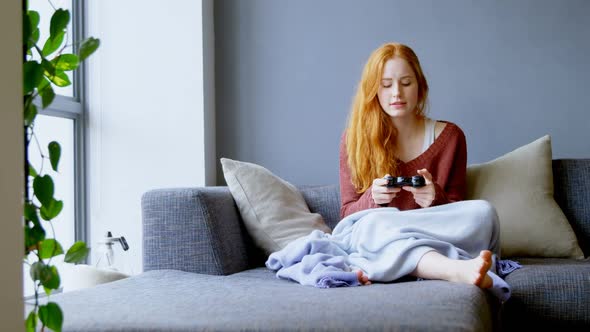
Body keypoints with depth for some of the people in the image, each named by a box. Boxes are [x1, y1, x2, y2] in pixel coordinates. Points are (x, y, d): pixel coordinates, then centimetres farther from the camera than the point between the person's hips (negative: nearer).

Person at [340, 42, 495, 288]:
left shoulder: (449, 136, 6)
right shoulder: (355, 139, 5)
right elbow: (348, 214, 5)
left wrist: (435, 199, -17)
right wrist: (373, 198, -19)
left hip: (434, 242, 2)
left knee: (483, 210, -28)